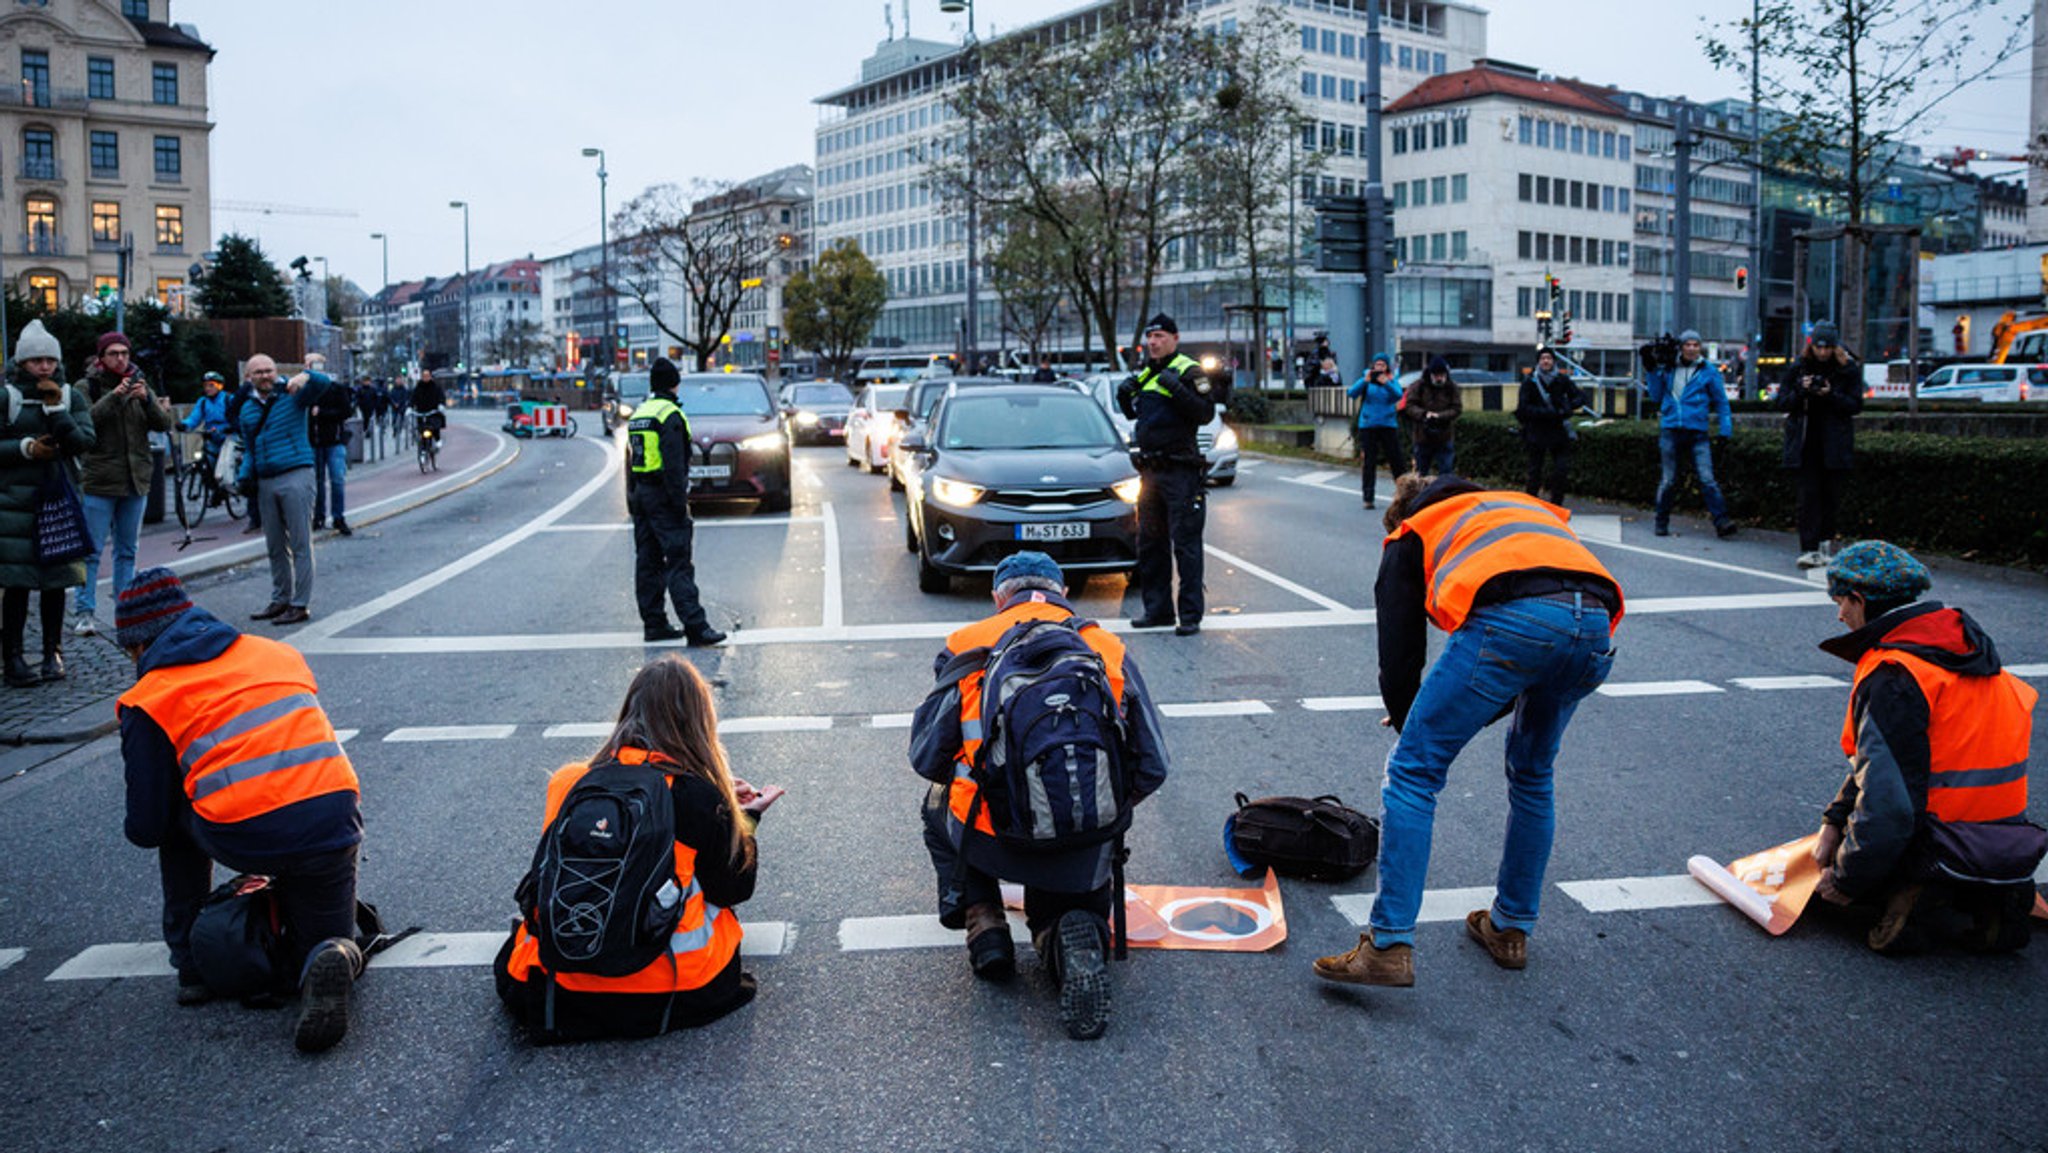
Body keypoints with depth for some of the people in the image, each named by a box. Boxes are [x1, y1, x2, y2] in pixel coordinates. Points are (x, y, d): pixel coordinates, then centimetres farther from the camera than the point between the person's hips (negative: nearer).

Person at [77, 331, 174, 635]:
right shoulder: (87, 386, -2)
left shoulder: (139, 384, 10)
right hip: (99, 481, -4)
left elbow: (163, 424, 0)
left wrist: (147, 399, -17)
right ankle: (84, 612, -2)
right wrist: (113, 397, -28)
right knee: (91, 550, -5)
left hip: (136, 480, 4)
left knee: (127, 550, 11)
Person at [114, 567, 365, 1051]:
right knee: (323, 943, 23)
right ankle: (333, 959, -15)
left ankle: (191, 964, 29)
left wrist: (142, 829, 36)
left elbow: (148, 827, 9)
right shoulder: (277, 653, 21)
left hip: (245, 840, -3)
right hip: (334, 824, 3)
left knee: (178, 818, 32)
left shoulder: (148, 701, 9)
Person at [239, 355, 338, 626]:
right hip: (265, 482, 6)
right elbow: (250, 451, 23)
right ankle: (279, 600, 22)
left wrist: (306, 376, -36)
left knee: (300, 544, -5)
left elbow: (324, 383, -15)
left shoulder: (292, 395, 1)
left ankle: (300, 604, -3)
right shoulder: (247, 410, 16)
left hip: (295, 477, -6)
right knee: (275, 546, 12)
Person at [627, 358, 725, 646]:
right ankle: (695, 627, -15)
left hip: (640, 494, 9)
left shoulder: (639, 414, 15)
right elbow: (674, 463, -19)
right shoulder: (670, 415, -12)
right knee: (679, 563, -12)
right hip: (662, 496, -9)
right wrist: (681, 502, -18)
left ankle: (653, 624, 15)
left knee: (647, 561, 11)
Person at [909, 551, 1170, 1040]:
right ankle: (1073, 939, -4)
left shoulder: (967, 645, 6)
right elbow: (1151, 767, 10)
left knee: (940, 807, 35)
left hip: (991, 838, 0)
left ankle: (983, 923, 15)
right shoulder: (1110, 650, 9)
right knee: (1058, 911, 33)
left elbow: (926, 757, 7)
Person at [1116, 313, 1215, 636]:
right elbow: (1136, 413, 28)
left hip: (1180, 472, -8)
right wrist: (1125, 396, 9)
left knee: (1185, 543, -6)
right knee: (1150, 544, 12)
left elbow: (1206, 413, -16)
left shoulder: (1188, 370, -6)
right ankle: (1158, 609, 21)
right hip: (1150, 470, 8)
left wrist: (1178, 390, -26)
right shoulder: (1146, 374, 17)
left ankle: (1191, 614, -2)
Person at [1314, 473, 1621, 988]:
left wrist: (1413, 729, 39)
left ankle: (1389, 946, 1)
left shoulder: (1411, 534, 28)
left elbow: (1399, 656, 22)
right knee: (1532, 777, 27)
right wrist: (1475, 714, 40)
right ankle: (1511, 929, 35)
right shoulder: (1526, 507, 42)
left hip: (1509, 619, -6)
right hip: (1596, 623, 6)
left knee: (1412, 772, 5)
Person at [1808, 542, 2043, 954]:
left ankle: (1921, 900, -12)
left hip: (1939, 854, -8)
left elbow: (1887, 804, -23)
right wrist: (1836, 819, 8)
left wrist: (1846, 879, -11)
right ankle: (1985, 902, 7)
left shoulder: (1890, 678, -21)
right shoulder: (1963, 644, 9)